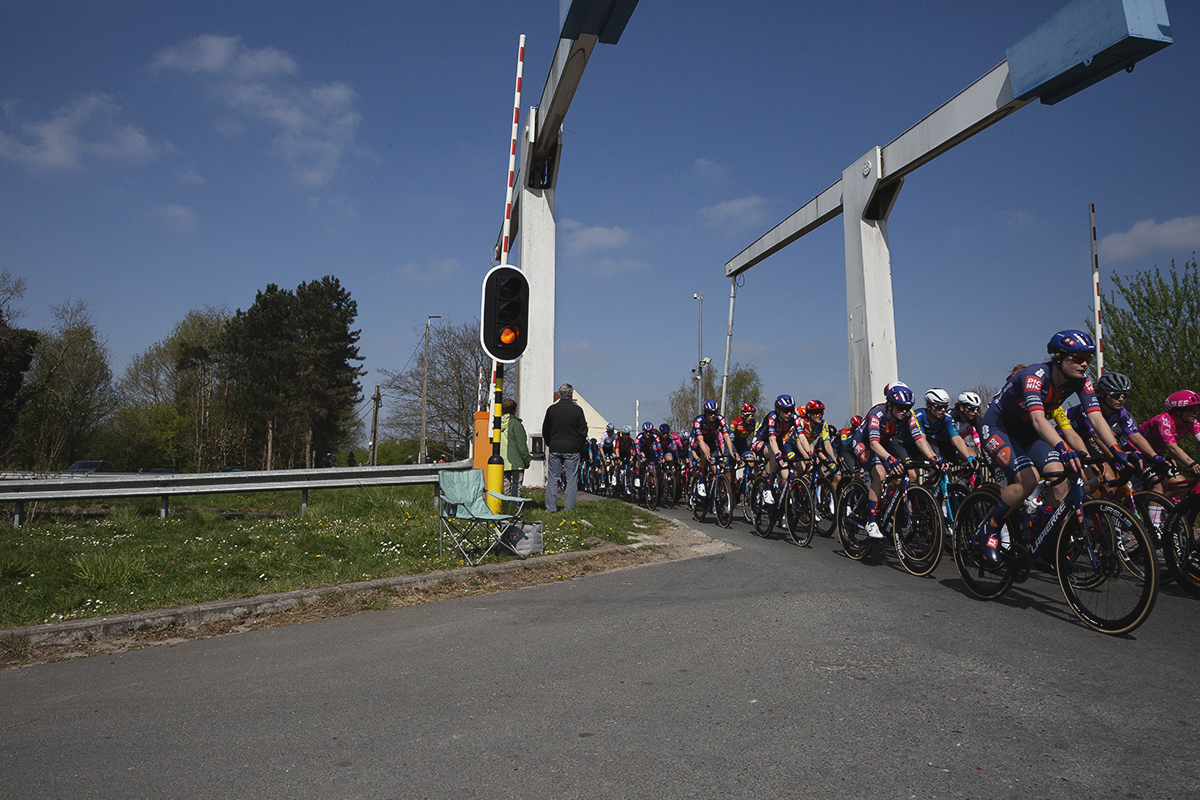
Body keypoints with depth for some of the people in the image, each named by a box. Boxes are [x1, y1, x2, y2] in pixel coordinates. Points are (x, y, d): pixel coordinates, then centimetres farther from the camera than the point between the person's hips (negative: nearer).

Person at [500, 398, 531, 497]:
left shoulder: (499, 423, 9)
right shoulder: (515, 423, -11)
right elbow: (521, 445, -12)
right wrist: (527, 460, -4)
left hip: (502, 462, 6)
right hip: (516, 462, -6)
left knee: (505, 487, 10)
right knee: (516, 486, -2)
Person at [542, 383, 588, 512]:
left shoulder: (551, 409, 1)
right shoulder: (577, 410, -6)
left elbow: (545, 431, 7)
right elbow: (583, 431, -2)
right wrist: (578, 445, 11)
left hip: (555, 449, 2)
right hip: (572, 449, -2)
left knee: (552, 478, 8)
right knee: (572, 479, 6)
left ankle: (551, 507, 9)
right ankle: (568, 506, 6)